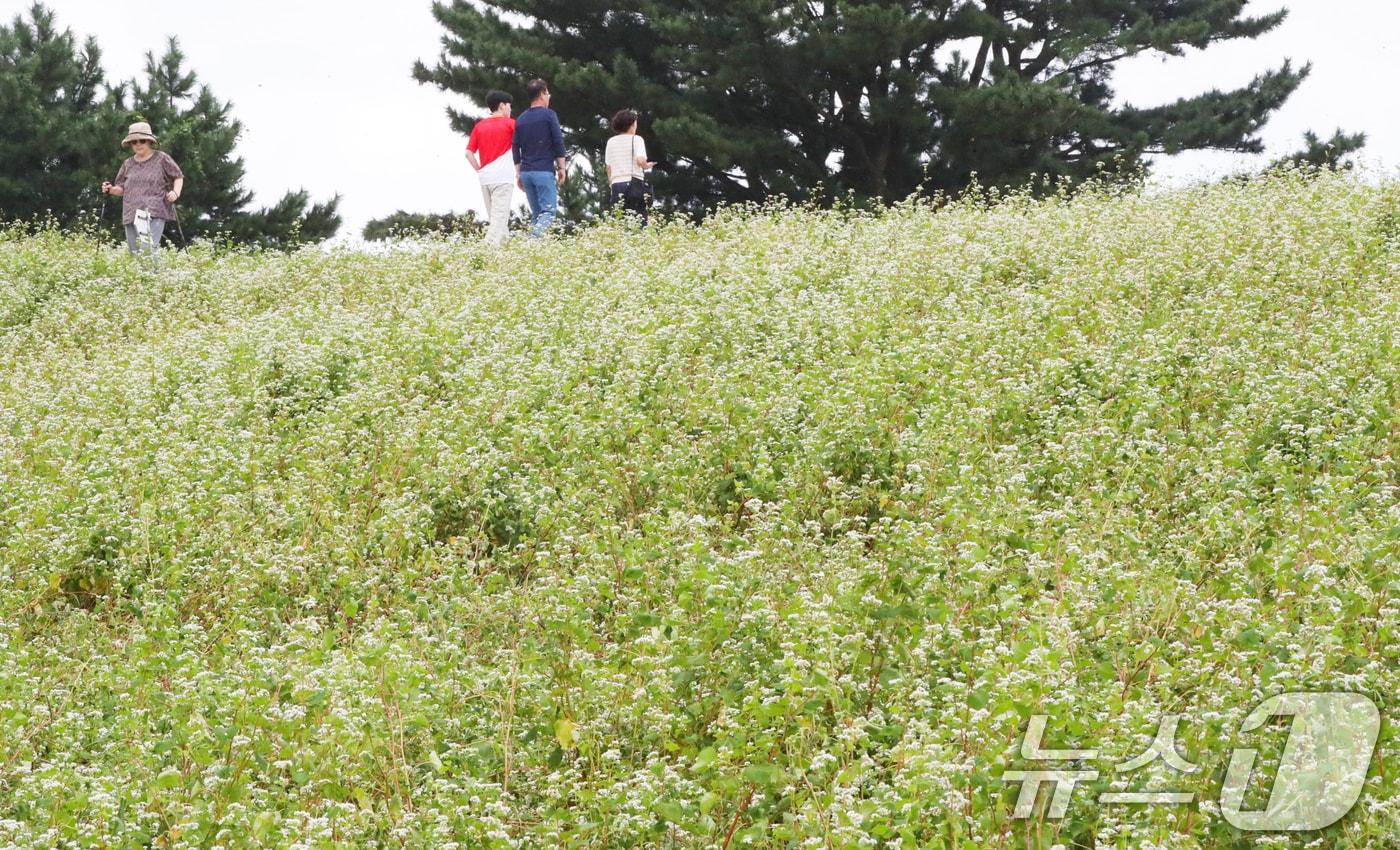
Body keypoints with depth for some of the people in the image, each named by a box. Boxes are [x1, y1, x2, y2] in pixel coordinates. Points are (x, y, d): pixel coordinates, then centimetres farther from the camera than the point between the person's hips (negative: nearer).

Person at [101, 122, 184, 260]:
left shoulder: (161, 159, 6)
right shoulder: (128, 164, 17)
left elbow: (178, 177, 13)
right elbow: (122, 189, 22)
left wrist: (176, 192, -7)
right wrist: (111, 190, 1)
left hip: (155, 213, -5)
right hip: (132, 215, 5)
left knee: (148, 250, -22)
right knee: (134, 254, 2)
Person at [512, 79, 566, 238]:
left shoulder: (521, 119, 14)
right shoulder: (549, 115, -2)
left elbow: (515, 148, 14)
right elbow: (558, 143, -6)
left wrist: (518, 174, 18)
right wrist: (561, 168, 1)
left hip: (526, 171, 6)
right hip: (544, 171, -6)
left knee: (536, 214, 11)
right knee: (548, 211, -8)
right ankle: (534, 239, -29)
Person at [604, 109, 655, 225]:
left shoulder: (611, 141, 13)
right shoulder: (636, 139, -1)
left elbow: (609, 167, 13)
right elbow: (640, 160, -15)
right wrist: (646, 166, 6)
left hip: (616, 184, 4)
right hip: (633, 181, -4)